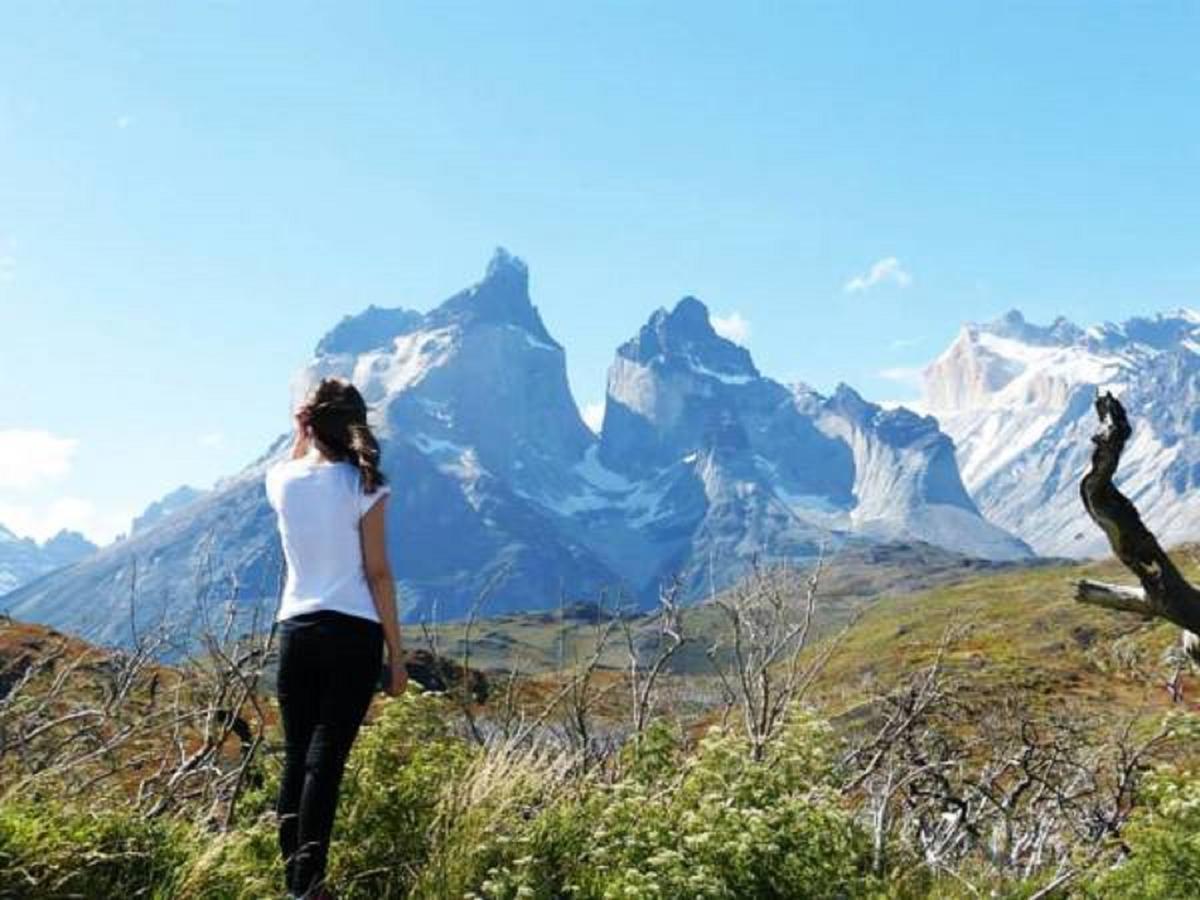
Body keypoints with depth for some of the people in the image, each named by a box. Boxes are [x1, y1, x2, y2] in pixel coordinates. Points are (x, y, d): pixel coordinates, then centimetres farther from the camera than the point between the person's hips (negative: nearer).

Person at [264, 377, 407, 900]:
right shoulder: (363, 486, -7)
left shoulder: (281, 481, 3)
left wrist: (303, 433, 18)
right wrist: (396, 654, -2)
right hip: (353, 634, -3)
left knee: (296, 759, 10)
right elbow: (378, 574, -7)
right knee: (326, 760, -3)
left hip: (296, 631, 3)